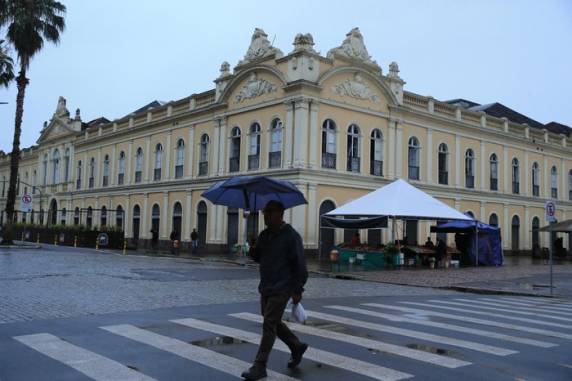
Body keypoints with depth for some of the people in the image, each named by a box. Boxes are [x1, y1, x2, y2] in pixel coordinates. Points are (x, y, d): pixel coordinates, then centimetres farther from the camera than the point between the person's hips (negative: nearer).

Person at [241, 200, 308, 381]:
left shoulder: (291, 236, -13)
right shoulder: (264, 235, 10)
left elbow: (299, 265, -14)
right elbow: (259, 257, 18)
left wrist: (298, 290, -15)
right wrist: (252, 250, -5)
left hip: (281, 289, -8)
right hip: (266, 287, 8)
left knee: (269, 324, -7)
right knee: (274, 322, 16)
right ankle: (297, 346, 36)